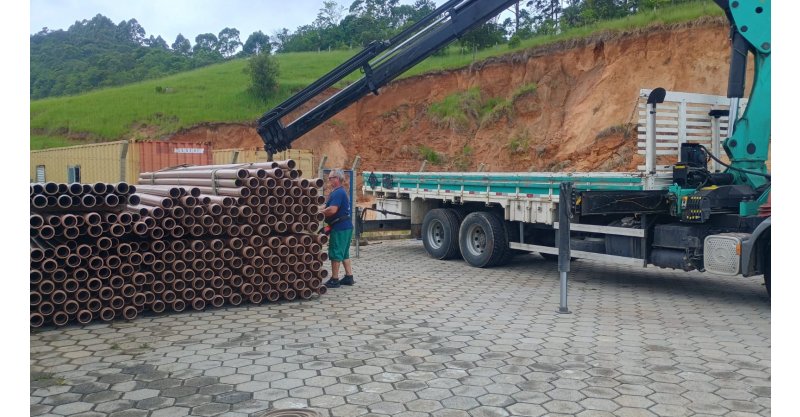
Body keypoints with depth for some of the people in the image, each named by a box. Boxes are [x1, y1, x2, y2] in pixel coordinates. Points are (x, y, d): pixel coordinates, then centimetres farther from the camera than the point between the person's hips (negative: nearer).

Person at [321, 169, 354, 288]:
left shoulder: (337, 193, -16)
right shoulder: (341, 191, 17)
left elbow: (332, 210, -27)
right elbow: (331, 207, 18)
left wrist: (320, 213, -14)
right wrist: (324, 211, 3)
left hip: (339, 228, -10)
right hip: (346, 226, 10)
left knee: (335, 253, -3)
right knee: (344, 253, 15)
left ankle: (334, 280, 2)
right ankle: (349, 277, 18)